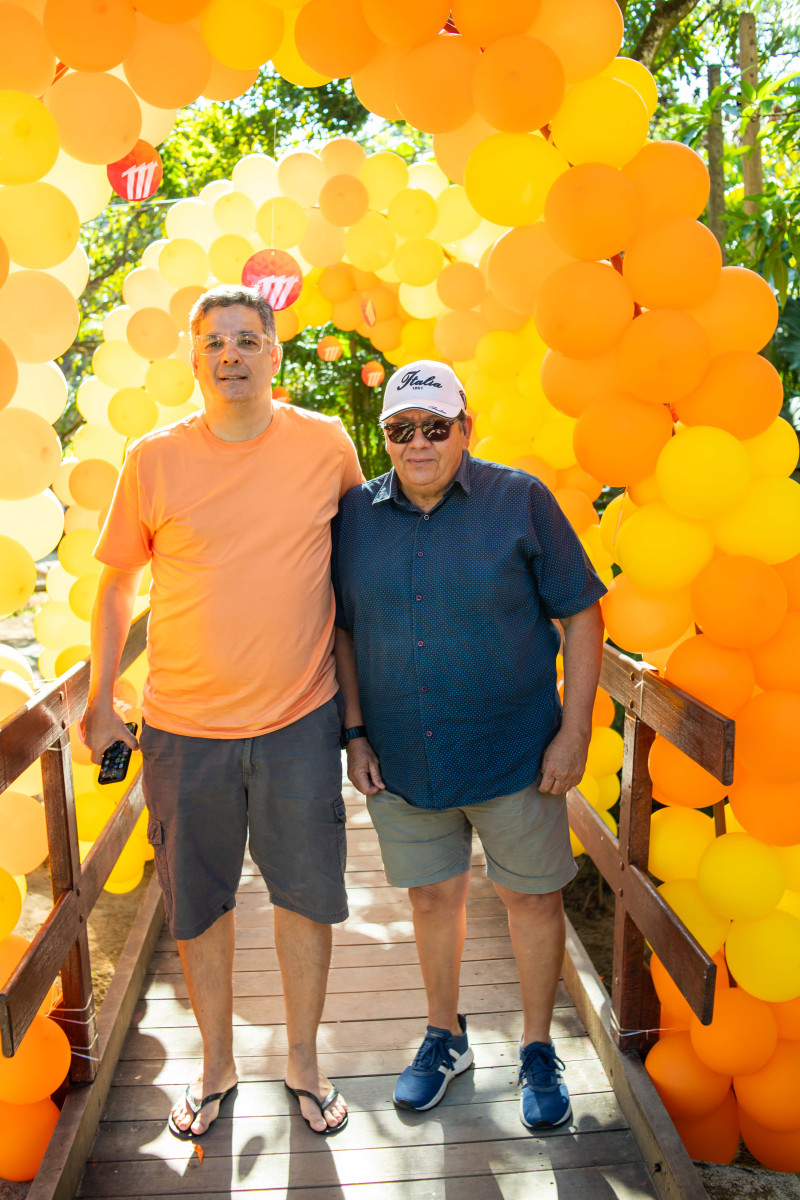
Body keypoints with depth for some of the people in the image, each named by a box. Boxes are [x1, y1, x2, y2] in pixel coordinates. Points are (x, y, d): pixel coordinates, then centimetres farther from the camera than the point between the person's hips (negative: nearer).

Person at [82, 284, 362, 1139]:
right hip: (184, 726, 0)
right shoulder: (154, 460, -4)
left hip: (299, 720, 0)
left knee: (305, 894, 12)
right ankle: (215, 1063, 39)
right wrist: (100, 704, 2)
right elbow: (116, 583, 4)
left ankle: (303, 1060, 37)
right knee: (197, 904, 14)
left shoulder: (326, 444, -3)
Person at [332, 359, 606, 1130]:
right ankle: (445, 1037, 41)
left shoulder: (520, 500, -7)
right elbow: (344, 630, 8)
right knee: (432, 897, 17)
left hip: (515, 752, -2)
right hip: (401, 761, 2)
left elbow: (581, 614, -5)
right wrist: (355, 733, 4)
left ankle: (538, 1052, 35)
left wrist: (575, 730, -9)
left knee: (532, 897, 11)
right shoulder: (356, 515, 0)